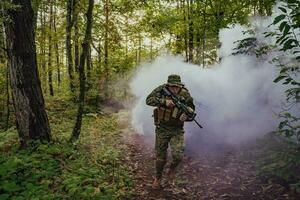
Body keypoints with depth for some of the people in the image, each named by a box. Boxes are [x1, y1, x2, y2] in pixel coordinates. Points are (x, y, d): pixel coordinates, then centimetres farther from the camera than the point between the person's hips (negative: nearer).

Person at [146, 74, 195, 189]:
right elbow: (149, 100, -19)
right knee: (160, 157, 9)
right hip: (162, 129, 0)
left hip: (177, 130, 0)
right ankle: (158, 178, 35)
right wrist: (164, 101, -31)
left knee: (178, 155, -17)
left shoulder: (185, 94, -9)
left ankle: (172, 168, 20)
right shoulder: (161, 90, -11)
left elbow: (191, 109, 0)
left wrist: (186, 115, -22)